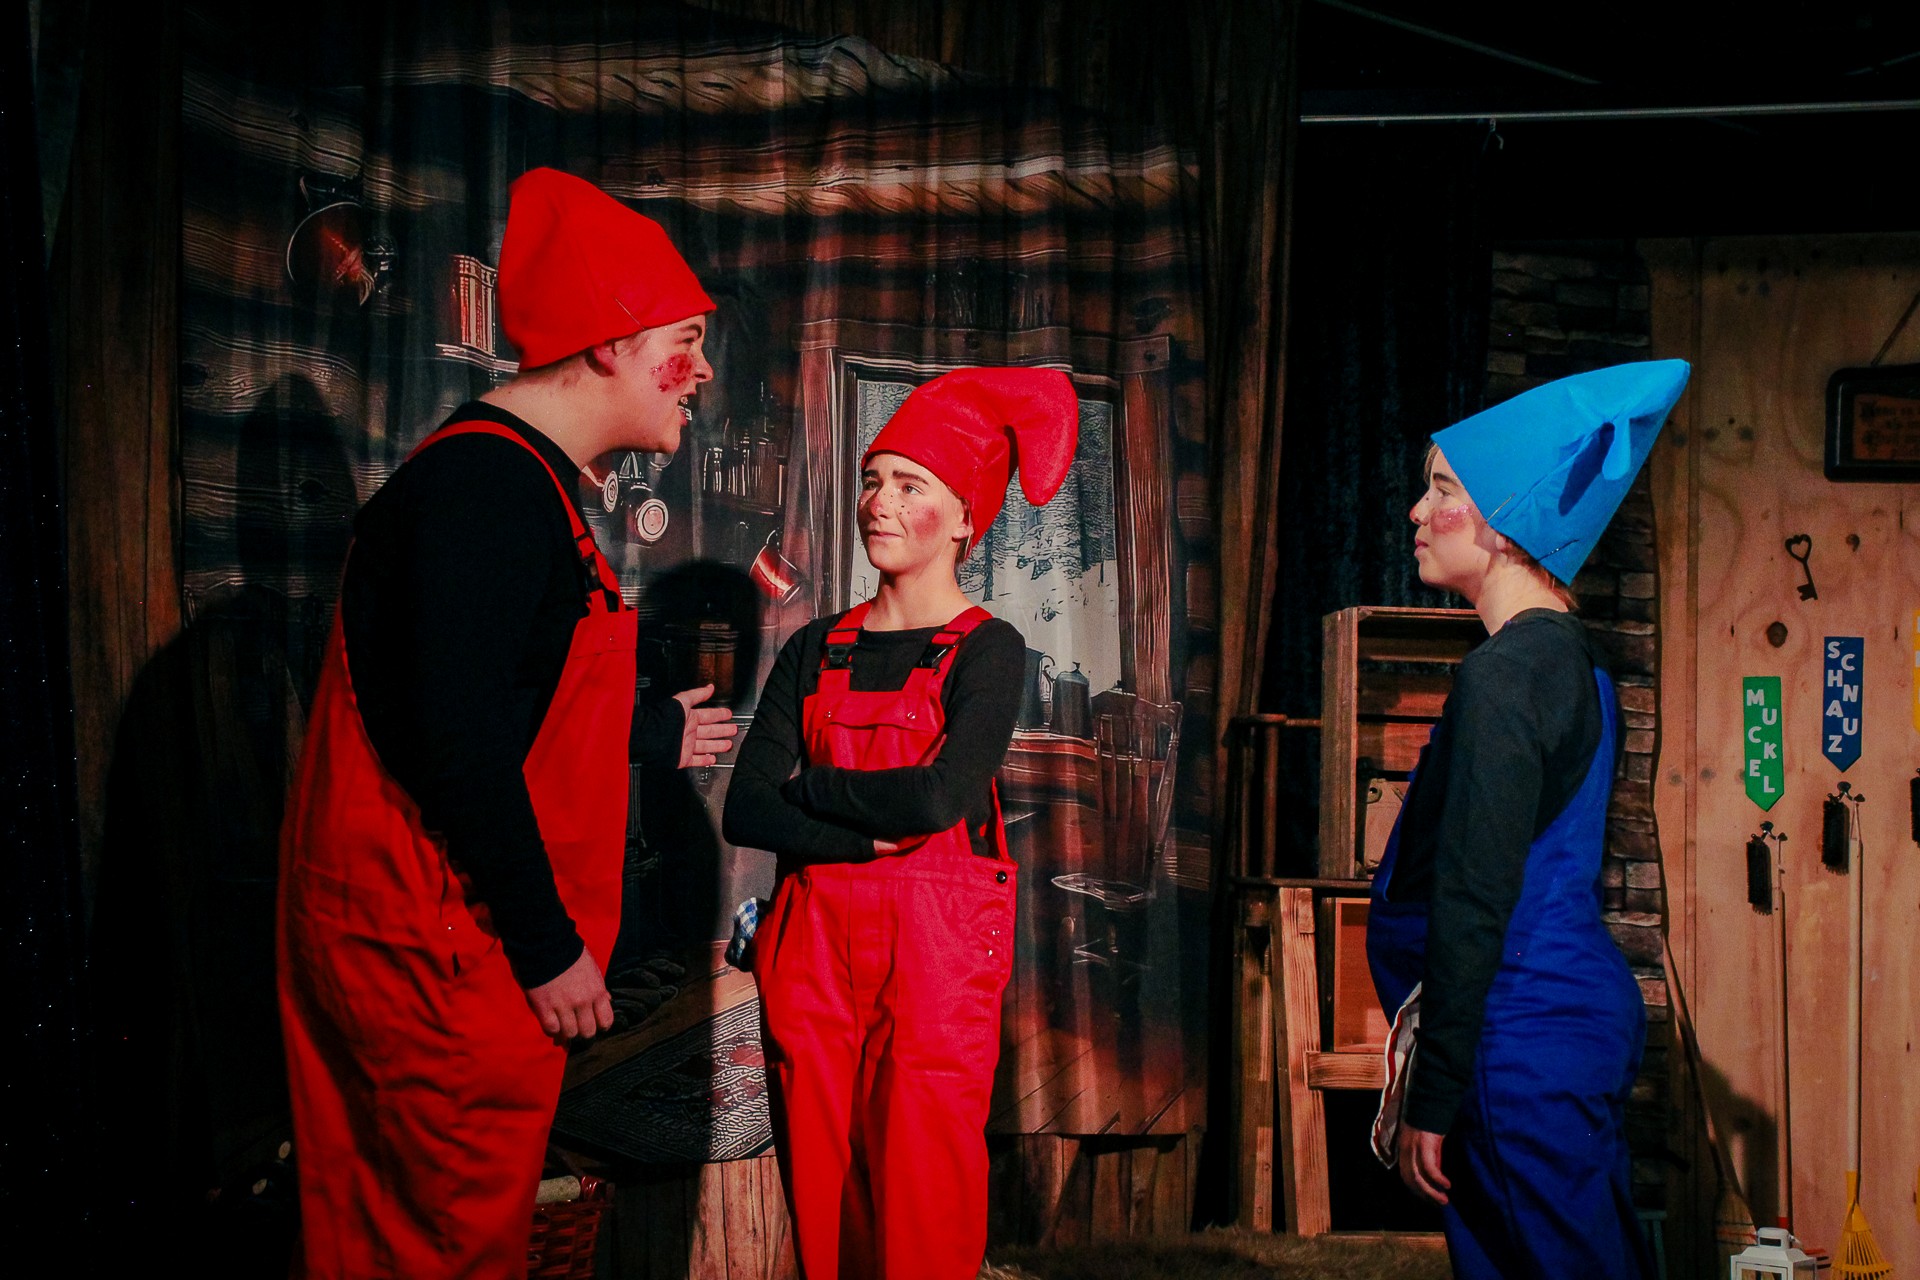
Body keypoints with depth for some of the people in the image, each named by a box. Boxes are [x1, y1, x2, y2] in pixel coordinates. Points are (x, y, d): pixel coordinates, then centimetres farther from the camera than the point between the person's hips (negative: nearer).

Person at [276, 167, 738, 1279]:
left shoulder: (529, 481, 15)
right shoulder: (489, 482, -19)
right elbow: (460, 741, -25)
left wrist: (658, 732, 38)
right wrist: (550, 948, -20)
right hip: (440, 943, -10)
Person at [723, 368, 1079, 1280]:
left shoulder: (987, 650, -1)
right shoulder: (816, 649, 11)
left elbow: (938, 799, -16)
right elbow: (745, 809, 1)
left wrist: (809, 785, -3)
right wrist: (867, 837, -12)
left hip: (935, 943, -4)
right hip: (813, 938, 4)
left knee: (921, 1202, -2)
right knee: (820, 1193, 7)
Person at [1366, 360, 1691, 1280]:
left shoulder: (1503, 674, -18)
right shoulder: (1571, 659, 12)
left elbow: (1473, 904, -20)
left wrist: (1432, 1099, -15)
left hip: (1525, 1043, -10)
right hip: (1580, 1013, 10)